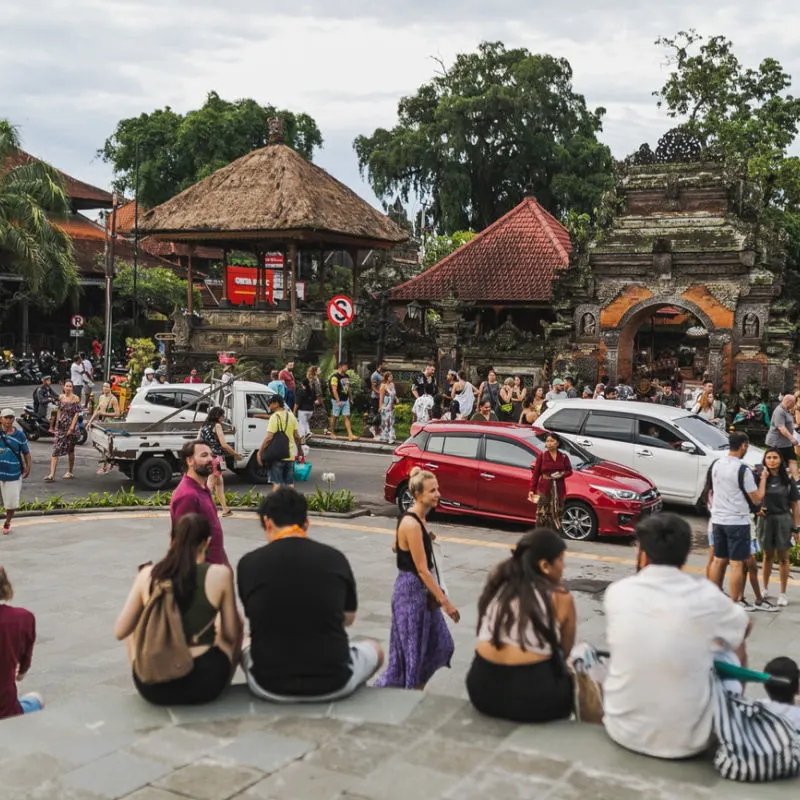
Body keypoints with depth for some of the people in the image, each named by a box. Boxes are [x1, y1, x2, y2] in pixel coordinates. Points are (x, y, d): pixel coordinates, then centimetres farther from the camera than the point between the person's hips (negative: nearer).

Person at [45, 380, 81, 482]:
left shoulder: (75, 398, -8)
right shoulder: (61, 397, 6)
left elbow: (76, 414, -11)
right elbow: (59, 411, 16)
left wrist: (71, 428, -16)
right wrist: (57, 423, 11)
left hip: (71, 426, -4)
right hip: (60, 426, 4)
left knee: (70, 450, 9)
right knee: (55, 449, -6)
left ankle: (69, 472, 26)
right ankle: (52, 475, -9)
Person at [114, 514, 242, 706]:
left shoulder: (147, 574, -3)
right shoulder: (220, 574, -9)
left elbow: (120, 632, 3)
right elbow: (231, 635, -1)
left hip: (152, 688, 2)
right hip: (205, 685, -2)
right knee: (236, 623, 28)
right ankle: (222, 688, 44)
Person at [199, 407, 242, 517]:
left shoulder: (204, 426, 13)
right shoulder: (217, 426, -7)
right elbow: (224, 444, -11)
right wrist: (235, 454, -2)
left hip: (206, 458, 8)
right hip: (216, 458, -8)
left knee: (219, 482, 17)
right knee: (210, 485, -7)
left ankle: (225, 509, 22)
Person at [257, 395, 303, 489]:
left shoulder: (275, 417, -13)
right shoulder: (291, 416, 8)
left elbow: (269, 437, -20)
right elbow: (296, 436, 12)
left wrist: (260, 451, -15)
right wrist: (300, 449, 26)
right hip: (290, 455, 6)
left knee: (276, 483, -3)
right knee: (290, 483, 11)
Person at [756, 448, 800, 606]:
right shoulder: (760, 478, -2)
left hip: (783, 520, -1)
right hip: (765, 520, 1)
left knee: (783, 557, 7)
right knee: (768, 556, 14)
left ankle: (783, 594, 16)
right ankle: (764, 588, 28)